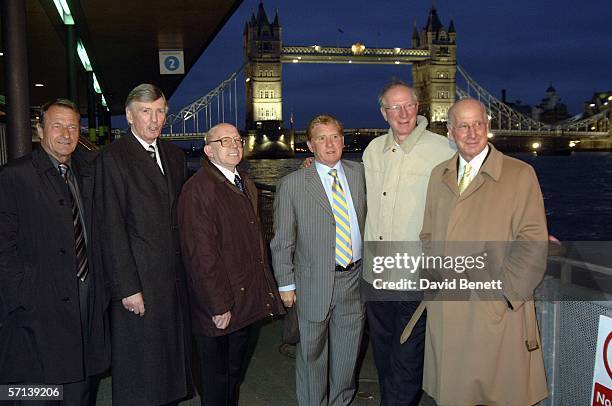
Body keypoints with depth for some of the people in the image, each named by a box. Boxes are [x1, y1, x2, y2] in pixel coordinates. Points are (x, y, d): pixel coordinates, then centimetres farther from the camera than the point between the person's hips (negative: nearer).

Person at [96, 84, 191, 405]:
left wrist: (186, 267, 8)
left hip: (175, 276, 6)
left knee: (173, 356, 16)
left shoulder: (175, 156, 12)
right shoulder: (113, 158, -8)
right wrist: (127, 288, -15)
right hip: (140, 280, -6)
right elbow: (112, 230, -13)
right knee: (139, 364, 6)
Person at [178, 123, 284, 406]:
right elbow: (202, 254, -20)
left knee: (236, 372, 23)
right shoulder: (198, 189, -16)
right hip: (220, 310, -8)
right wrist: (218, 306, -20)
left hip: (250, 304, 8)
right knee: (217, 380, 9)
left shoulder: (246, 185, 12)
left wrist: (265, 288, 13)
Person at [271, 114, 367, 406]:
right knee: (312, 354, 12)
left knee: (347, 352, 18)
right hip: (315, 283, -3)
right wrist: (286, 284, -4)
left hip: (355, 277, 3)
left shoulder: (359, 174, 3)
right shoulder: (292, 185, -6)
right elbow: (282, 241, -3)